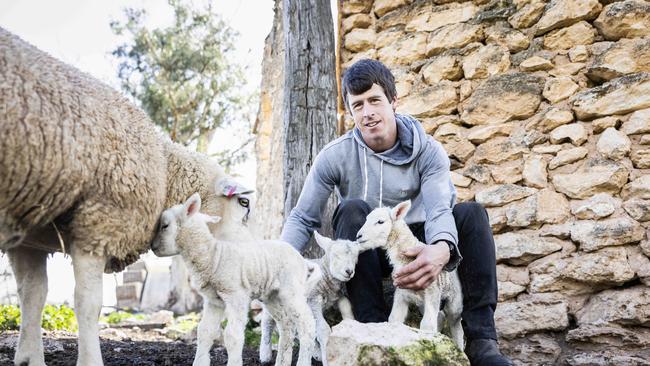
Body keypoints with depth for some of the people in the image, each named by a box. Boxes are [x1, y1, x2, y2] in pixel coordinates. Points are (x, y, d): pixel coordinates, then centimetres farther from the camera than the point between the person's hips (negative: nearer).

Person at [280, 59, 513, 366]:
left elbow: (439, 209, -26)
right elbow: (303, 219, -8)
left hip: (413, 247, 1)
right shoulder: (335, 156, -11)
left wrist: (442, 248, -51)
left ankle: (481, 340, -29)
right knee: (354, 210, -31)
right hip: (365, 253, -1)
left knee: (470, 213, -23)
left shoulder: (428, 152, -11)